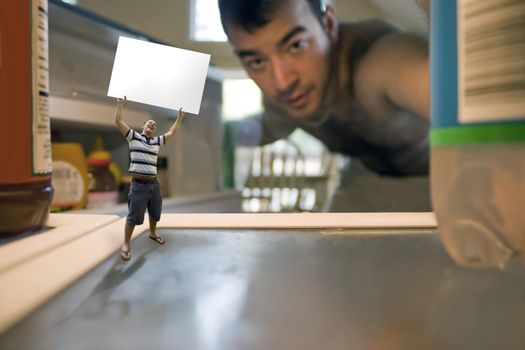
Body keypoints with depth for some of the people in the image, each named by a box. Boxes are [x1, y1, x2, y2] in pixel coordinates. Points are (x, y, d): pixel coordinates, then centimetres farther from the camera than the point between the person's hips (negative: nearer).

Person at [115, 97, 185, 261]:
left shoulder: (157, 141, 14)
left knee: (155, 213, 17)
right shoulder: (133, 136, 2)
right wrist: (120, 104, -3)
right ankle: (126, 244, 8)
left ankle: (152, 233, 41)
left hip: (154, 183, 5)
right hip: (139, 184, -5)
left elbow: (172, 132, 22)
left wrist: (180, 117, 22)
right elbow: (118, 121, -3)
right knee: (134, 216, -4)